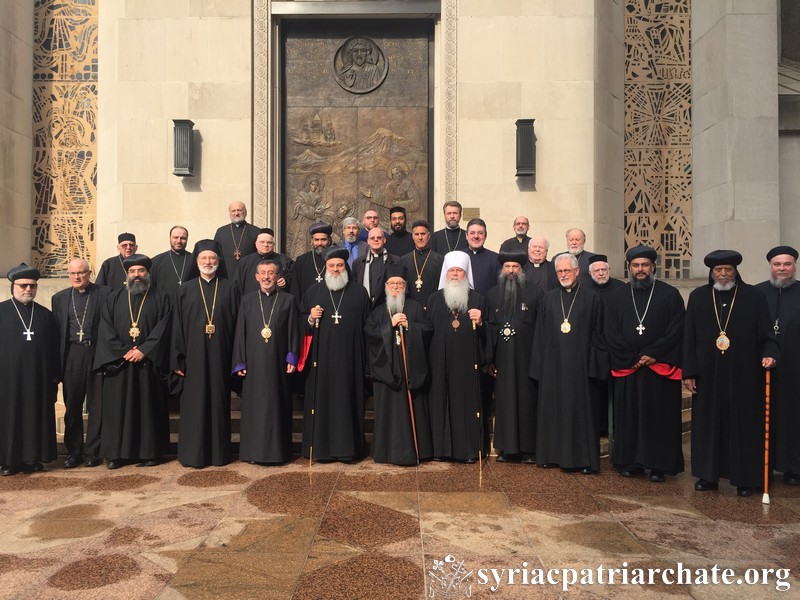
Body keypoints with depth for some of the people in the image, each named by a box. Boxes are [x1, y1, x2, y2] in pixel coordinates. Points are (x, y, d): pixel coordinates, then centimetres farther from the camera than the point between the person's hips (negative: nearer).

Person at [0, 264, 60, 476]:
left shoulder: (46, 315, 10)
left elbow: (54, 348, 9)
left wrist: (54, 375, 4)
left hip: (39, 378, 2)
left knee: (36, 417, 5)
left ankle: (32, 458, 14)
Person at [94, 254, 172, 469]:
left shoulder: (161, 299, 7)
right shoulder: (114, 299, 12)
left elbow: (163, 328, -5)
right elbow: (105, 330, 2)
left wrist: (144, 350, -14)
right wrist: (123, 351, -10)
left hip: (148, 363, -2)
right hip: (118, 362, 2)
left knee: (148, 407, 1)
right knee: (117, 408, 3)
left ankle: (149, 452, 8)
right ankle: (116, 453, 10)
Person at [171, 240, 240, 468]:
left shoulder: (230, 288, 6)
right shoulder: (186, 289, 6)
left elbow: (237, 323, 4)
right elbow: (178, 326, 4)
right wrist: (178, 360, -3)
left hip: (220, 355, 0)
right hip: (194, 356, 0)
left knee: (219, 402, 6)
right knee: (194, 404, 4)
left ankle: (219, 452, 16)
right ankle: (193, 453, 14)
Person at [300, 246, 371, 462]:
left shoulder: (359, 292, 8)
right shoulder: (313, 292, 11)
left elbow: (368, 324, 5)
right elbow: (301, 321, 13)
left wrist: (366, 357, -1)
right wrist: (310, 319, -10)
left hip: (349, 358, -1)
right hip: (321, 358, 1)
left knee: (347, 401, 1)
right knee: (321, 399, 2)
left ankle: (346, 447, 9)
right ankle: (321, 447, 11)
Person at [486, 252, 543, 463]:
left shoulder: (535, 293, 1)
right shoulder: (492, 294, 8)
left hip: (527, 358, -2)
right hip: (502, 359, 2)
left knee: (527, 400, 2)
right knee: (504, 401, 6)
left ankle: (528, 448, 13)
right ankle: (506, 447, 16)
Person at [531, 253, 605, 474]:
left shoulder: (591, 298, 2)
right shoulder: (548, 298, 10)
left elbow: (598, 333, 0)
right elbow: (540, 333, 9)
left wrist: (595, 364, -6)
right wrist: (539, 364, 4)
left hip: (579, 364, -3)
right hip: (552, 364, 3)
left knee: (580, 409, 1)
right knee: (552, 408, 7)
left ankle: (584, 459, 10)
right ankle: (552, 455, 18)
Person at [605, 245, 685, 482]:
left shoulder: (670, 295, 3)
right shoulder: (617, 297, 9)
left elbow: (676, 330, -4)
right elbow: (611, 333, 3)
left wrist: (653, 355, -13)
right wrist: (632, 358, -7)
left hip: (661, 368, -2)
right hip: (626, 369, 2)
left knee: (660, 416, 2)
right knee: (628, 416, 6)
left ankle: (658, 464, 12)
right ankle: (629, 462, 16)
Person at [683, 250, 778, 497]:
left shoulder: (754, 296, 2)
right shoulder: (697, 297, 6)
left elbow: (766, 334, 1)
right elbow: (689, 338, 5)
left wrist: (769, 354, -20)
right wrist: (688, 372, 0)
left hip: (744, 375, -1)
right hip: (708, 374, 2)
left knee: (744, 424, 5)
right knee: (707, 423, 7)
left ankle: (746, 478, 18)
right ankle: (708, 475, 19)